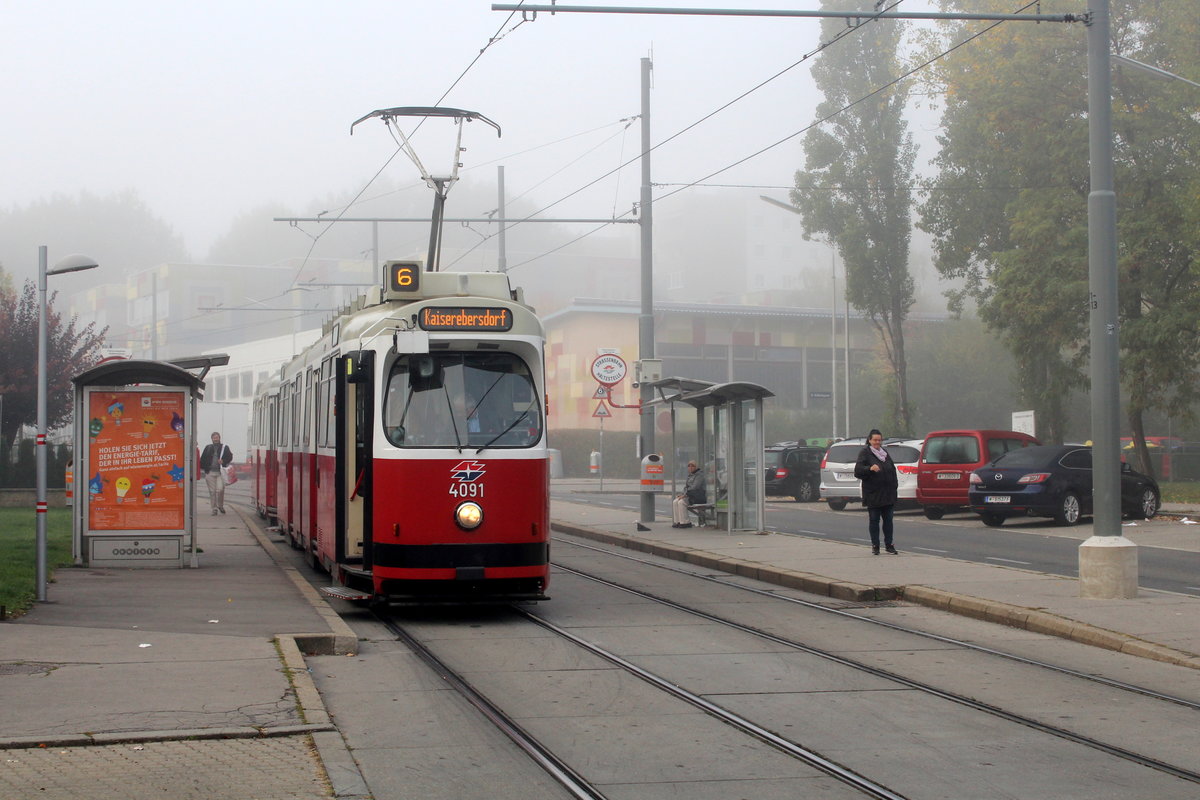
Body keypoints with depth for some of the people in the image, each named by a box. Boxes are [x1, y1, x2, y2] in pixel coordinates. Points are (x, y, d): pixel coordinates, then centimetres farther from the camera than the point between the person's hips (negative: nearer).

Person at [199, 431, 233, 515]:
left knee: (220, 490, -12)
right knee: (212, 491, 1)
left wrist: (223, 461, -14)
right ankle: (214, 509, 7)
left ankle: (220, 506, 11)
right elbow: (203, 460, 15)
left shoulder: (224, 448, 8)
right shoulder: (208, 448, 13)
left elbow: (230, 458, 3)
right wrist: (202, 470, 8)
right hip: (210, 473, 2)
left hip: (220, 472, -2)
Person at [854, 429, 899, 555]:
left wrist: (894, 485, 13)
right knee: (874, 520, 0)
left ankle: (889, 544, 11)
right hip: (873, 494, -5)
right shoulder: (865, 453, -3)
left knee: (888, 520, 6)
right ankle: (875, 545, 7)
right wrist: (870, 469, -32)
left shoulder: (885, 453, 16)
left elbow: (892, 469, 23)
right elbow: (858, 471, -14)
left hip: (888, 493, 5)